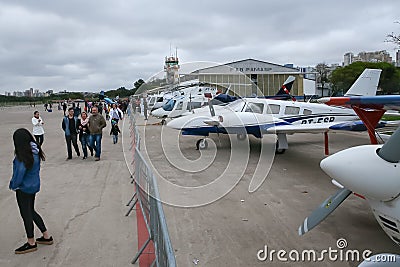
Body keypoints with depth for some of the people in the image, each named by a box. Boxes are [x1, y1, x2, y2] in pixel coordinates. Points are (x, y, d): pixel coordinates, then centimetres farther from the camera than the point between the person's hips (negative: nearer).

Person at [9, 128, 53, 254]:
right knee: (31, 211, 22)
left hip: (24, 188, -8)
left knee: (26, 214, 8)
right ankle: (47, 236, 29)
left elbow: (19, 173, -23)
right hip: (34, 185, 8)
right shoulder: (35, 151, -2)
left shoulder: (23, 156, -26)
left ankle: (31, 243, 25)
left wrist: (13, 185, -4)